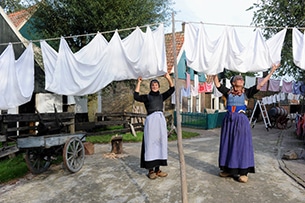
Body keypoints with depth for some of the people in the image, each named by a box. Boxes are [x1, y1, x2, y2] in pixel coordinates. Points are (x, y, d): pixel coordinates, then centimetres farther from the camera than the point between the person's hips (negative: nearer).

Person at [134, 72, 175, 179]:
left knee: (160, 143, 6)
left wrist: (168, 78, -5)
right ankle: (151, 170, 3)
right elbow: (136, 96, -9)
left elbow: (172, 89, 8)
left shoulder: (161, 96, 17)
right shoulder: (146, 97, 8)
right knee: (150, 144, -4)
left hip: (161, 120, 4)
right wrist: (139, 83, -11)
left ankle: (158, 169, 15)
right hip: (151, 120, -4)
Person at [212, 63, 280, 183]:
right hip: (229, 120, 2)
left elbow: (260, 84, 4)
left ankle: (243, 172, 5)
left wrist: (271, 71, 3)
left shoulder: (246, 92, 7)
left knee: (242, 145, -2)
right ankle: (228, 169, 19)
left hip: (241, 120, -2)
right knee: (227, 144, 6)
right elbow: (217, 84, 11)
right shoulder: (228, 92, 10)